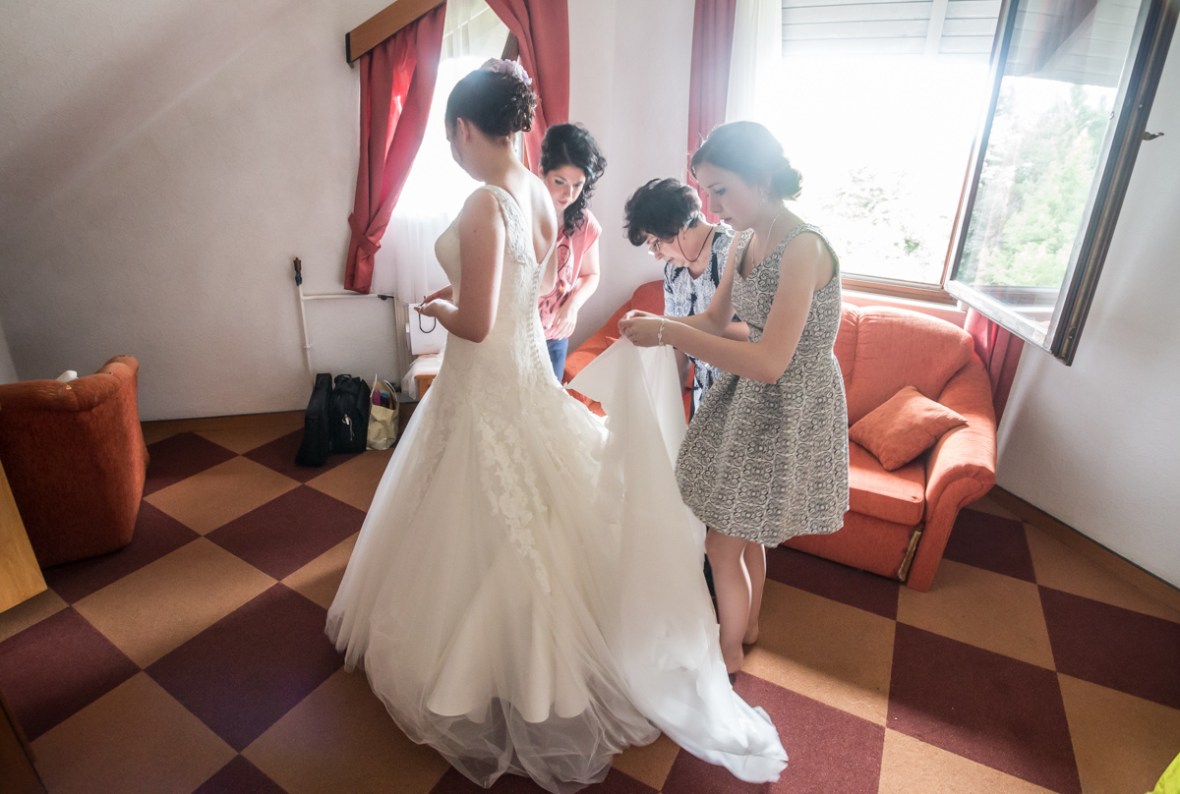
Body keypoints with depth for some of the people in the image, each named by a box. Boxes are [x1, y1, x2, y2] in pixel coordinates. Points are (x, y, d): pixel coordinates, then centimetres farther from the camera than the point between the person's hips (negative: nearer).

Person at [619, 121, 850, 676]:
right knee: (745, 531, 23)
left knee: (723, 544, 6)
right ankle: (748, 623, 49)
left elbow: (769, 363, -32)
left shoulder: (803, 247, -25)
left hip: (789, 409, -8)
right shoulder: (745, 240, 1)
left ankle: (729, 650, 33)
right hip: (749, 398, 8)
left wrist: (668, 334, -32)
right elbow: (715, 321, 8)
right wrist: (658, 325, -12)